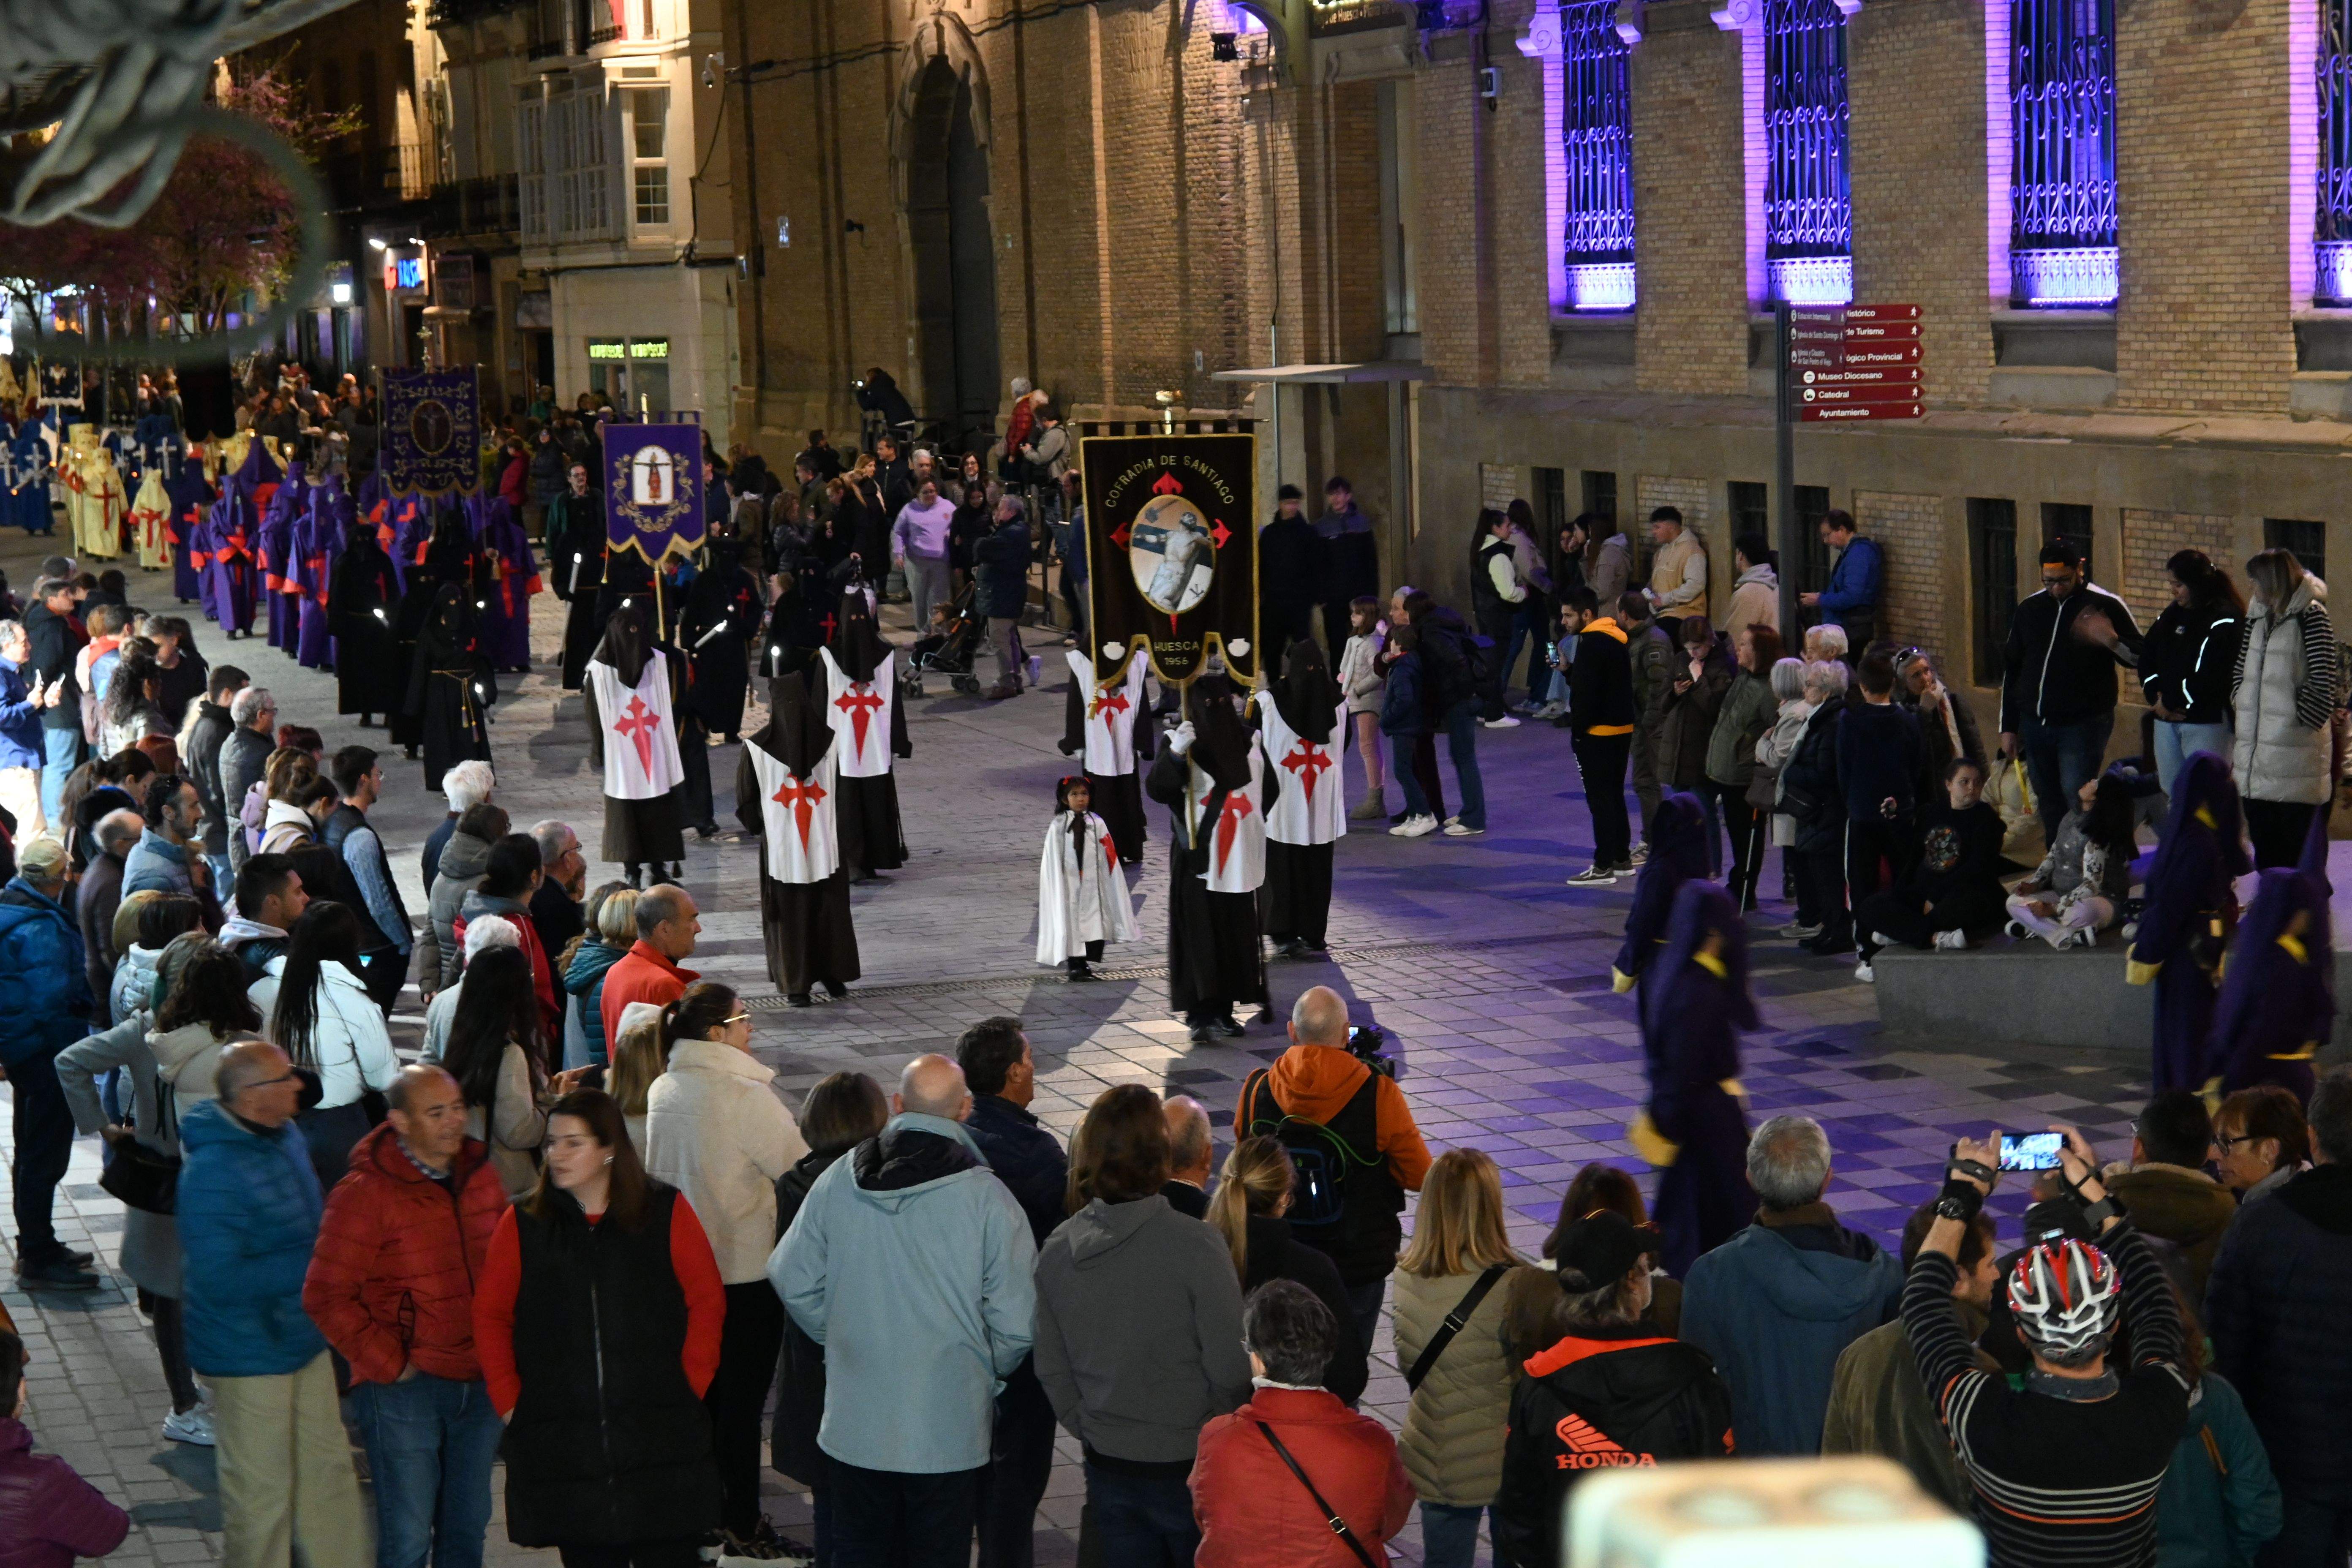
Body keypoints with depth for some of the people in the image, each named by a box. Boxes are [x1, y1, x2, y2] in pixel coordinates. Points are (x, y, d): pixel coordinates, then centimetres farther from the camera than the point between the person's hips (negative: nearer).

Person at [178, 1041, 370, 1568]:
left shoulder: (286, 1138, 3)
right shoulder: (212, 1171, -26)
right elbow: (219, 1279, -28)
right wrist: (311, 1265, -25)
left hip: (304, 1341, 9)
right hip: (250, 1356, -9)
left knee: (329, 1469, 17)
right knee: (261, 1493, 5)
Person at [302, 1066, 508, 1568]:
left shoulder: (481, 1177, 6)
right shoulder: (366, 1193, -13)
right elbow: (326, 1297, -13)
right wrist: (391, 1364, -12)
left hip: (480, 1385, 6)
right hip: (405, 1390, -6)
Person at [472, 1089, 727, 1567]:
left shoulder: (667, 1213, 1)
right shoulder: (523, 1225, 5)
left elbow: (707, 1301, 4)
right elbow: (490, 1316, 10)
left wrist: (691, 1386, -2)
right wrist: (509, 1402, 2)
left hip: (660, 1436, -1)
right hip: (564, 1448, 1)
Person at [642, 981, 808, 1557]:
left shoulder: (663, 1091, 2)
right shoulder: (745, 1095, -21)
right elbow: (801, 1166, -18)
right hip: (745, 1267, -7)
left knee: (701, 1387, 18)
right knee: (743, 1396, 3)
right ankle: (741, 1526, 11)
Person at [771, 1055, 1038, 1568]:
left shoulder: (836, 1183, -5)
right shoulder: (987, 1199, -14)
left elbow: (792, 1280, 3)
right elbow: (1015, 1325, -12)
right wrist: (990, 1370, 9)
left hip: (854, 1427, 3)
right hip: (948, 1435, -3)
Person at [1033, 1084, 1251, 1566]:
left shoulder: (1058, 1250, -4)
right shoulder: (1197, 1246, -20)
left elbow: (1051, 1369, 4)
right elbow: (1230, 1369, -16)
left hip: (1107, 1469, 4)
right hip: (1187, 1469, -4)